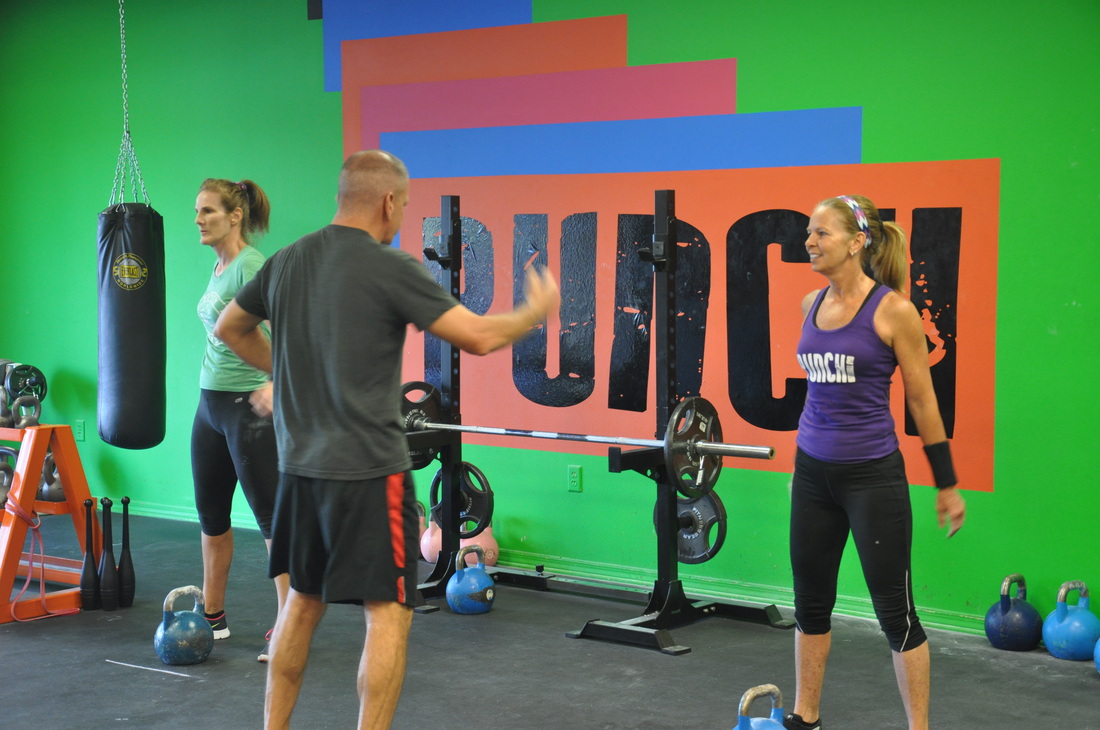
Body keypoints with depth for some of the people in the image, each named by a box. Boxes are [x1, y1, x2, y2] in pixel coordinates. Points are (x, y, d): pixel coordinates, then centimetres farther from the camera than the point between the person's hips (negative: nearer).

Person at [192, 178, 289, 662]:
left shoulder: (251, 266, -15)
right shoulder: (219, 267, 13)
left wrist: (275, 382, -43)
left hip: (247, 406, -10)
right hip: (210, 404, 10)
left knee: (272, 517, -5)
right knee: (211, 515, 16)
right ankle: (213, 616, 29)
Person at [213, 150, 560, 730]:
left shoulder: (287, 262, 8)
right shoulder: (390, 269, -14)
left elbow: (230, 328, 22)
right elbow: (480, 338, -15)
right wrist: (536, 310, 3)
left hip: (300, 465, 8)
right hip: (368, 470, -8)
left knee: (303, 601, 19)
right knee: (389, 611, -2)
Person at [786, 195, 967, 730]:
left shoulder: (892, 309, -12)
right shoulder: (810, 304, 5)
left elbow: (922, 398, -6)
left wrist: (947, 485, -3)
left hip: (873, 474, -6)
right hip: (813, 471, 6)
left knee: (894, 610, 1)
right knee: (810, 602, 14)